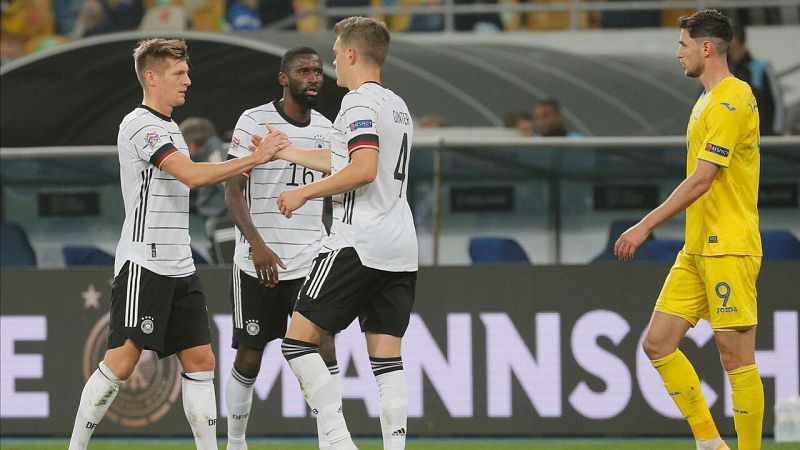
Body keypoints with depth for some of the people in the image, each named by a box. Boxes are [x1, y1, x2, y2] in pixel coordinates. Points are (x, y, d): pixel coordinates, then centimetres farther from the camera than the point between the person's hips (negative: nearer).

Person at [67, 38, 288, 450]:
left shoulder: (168, 128, 18)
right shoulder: (140, 125, -12)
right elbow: (192, 175, -23)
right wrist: (255, 158, -19)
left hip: (179, 267, 9)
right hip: (143, 262, -9)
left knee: (200, 360, 3)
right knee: (122, 361, -11)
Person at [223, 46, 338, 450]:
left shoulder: (324, 129, 9)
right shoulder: (254, 122, -7)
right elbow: (233, 192, -11)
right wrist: (257, 245, -23)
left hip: (310, 262, 4)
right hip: (259, 263, -4)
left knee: (324, 349, -9)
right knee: (249, 358, 3)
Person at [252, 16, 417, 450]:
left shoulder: (360, 102, -8)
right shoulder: (397, 106, 20)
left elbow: (363, 170, -20)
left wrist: (304, 193, -11)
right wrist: (284, 151, 37)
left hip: (357, 246, -9)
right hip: (401, 249, 9)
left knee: (299, 340, -3)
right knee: (386, 355, 5)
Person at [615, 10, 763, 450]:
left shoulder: (732, 100, -14)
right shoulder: (706, 102, 17)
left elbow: (701, 180, -18)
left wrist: (646, 226, -16)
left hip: (729, 249, -10)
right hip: (696, 249, 10)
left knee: (736, 355, -7)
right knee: (658, 344, 5)